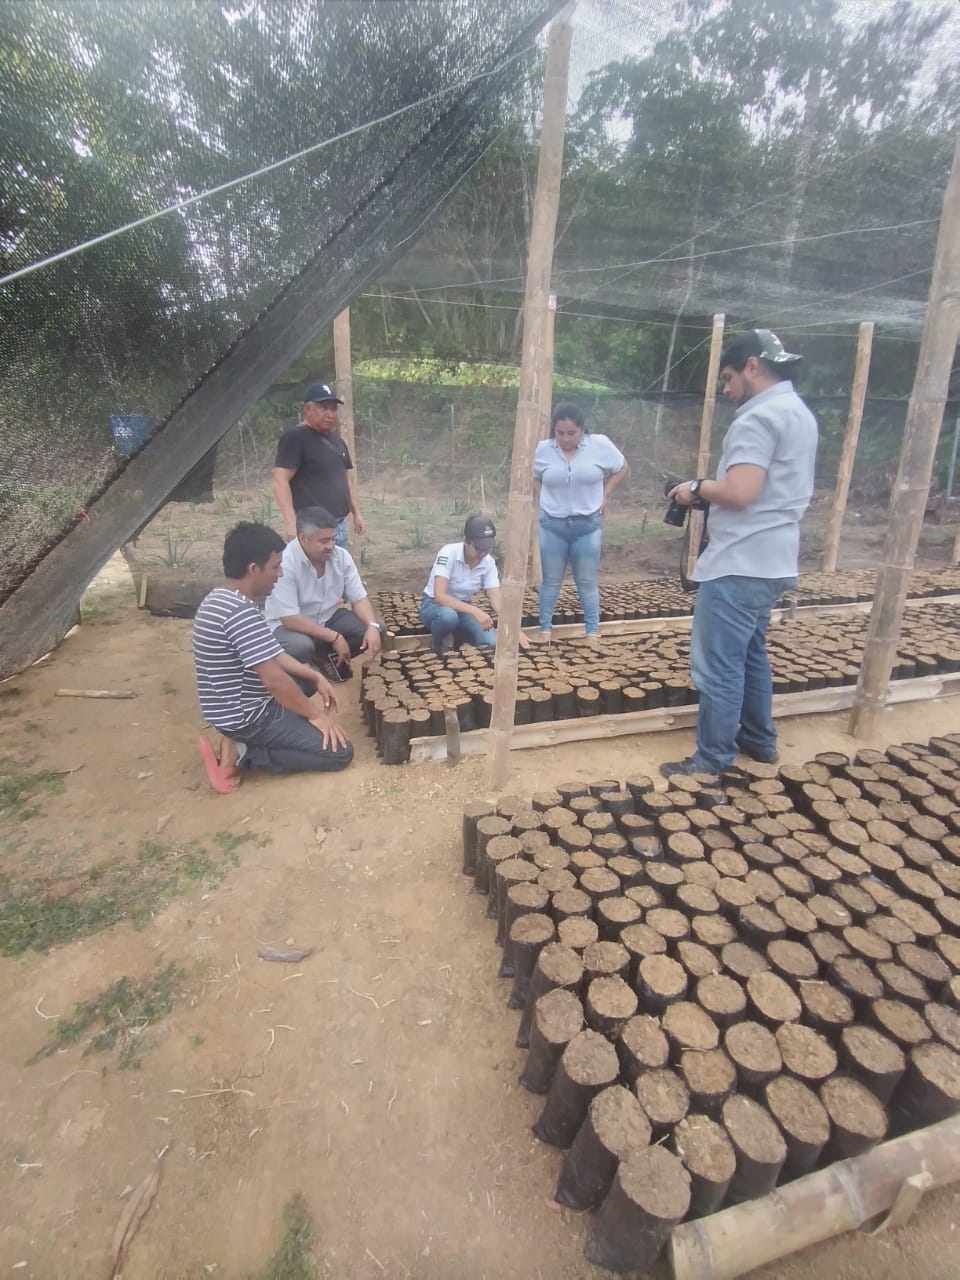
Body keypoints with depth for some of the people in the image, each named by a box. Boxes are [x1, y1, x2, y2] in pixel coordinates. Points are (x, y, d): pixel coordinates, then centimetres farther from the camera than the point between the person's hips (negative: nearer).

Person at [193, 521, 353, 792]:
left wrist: (315, 677, 8)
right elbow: (275, 680, -28)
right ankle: (241, 754, -3)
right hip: (247, 716, -10)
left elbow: (270, 656, 12)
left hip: (233, 707, 10)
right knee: (340, 752, -8)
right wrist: (315, 714, -15)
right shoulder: (241, 611, -27)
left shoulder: (219, 598, 6)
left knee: (306, 679, 29)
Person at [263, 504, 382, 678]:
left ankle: (332, 658, 6)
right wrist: (335, 637, -31)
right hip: (287, 625, -5)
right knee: (301, 647, -38)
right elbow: (290, 619, -29)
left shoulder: (342, 556, -11)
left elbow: (359, 598, -5)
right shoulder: (284, 563, -27)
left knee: (375, 630, -16)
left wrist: (372, 626, -26)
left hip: (328, 618, 5)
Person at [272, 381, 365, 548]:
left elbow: (348, 478, 26)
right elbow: (280, 481, -16)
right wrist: (291, 523, -24)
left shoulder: (336, 439, 18)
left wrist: (356, 514, 19)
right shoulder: (295, 437, -8)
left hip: (339, 525, 9)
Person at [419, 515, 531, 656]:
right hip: (434, 605, -4)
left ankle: (457, 637, 10)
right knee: (448, 615, -40)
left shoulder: (489, 563, -11)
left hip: (463, 608, 4)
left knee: (491, 641, -21)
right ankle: (436, 643, -7)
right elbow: (439, 596, -35)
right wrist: (475, 611, -44)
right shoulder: (448, 553, -27)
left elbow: (496, 600, -14)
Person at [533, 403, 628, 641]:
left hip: (588, 525, -1)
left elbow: (622, 469, 6)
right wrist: (542, 502, 1)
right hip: (552, 525, 1)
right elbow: (533, 478, 13)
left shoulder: (600, 445, -7)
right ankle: (545, 628, 18)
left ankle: (593, 631, 16)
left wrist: (604, 497, -1)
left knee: (587, 582, 6)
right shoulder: (543, 449, -3)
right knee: (550, 580, 8)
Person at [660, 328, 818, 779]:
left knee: (717, 663, -3)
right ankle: (759, 740, 34)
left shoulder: (759, 416, -15)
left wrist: (696, 487, -8)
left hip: (740, 564, -11)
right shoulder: (799, 412, 17)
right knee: (751, 653, 21)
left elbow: (740, 492, -26)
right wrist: (711, 490, 12)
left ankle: (712, 758, 8)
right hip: (771, 561, 11)